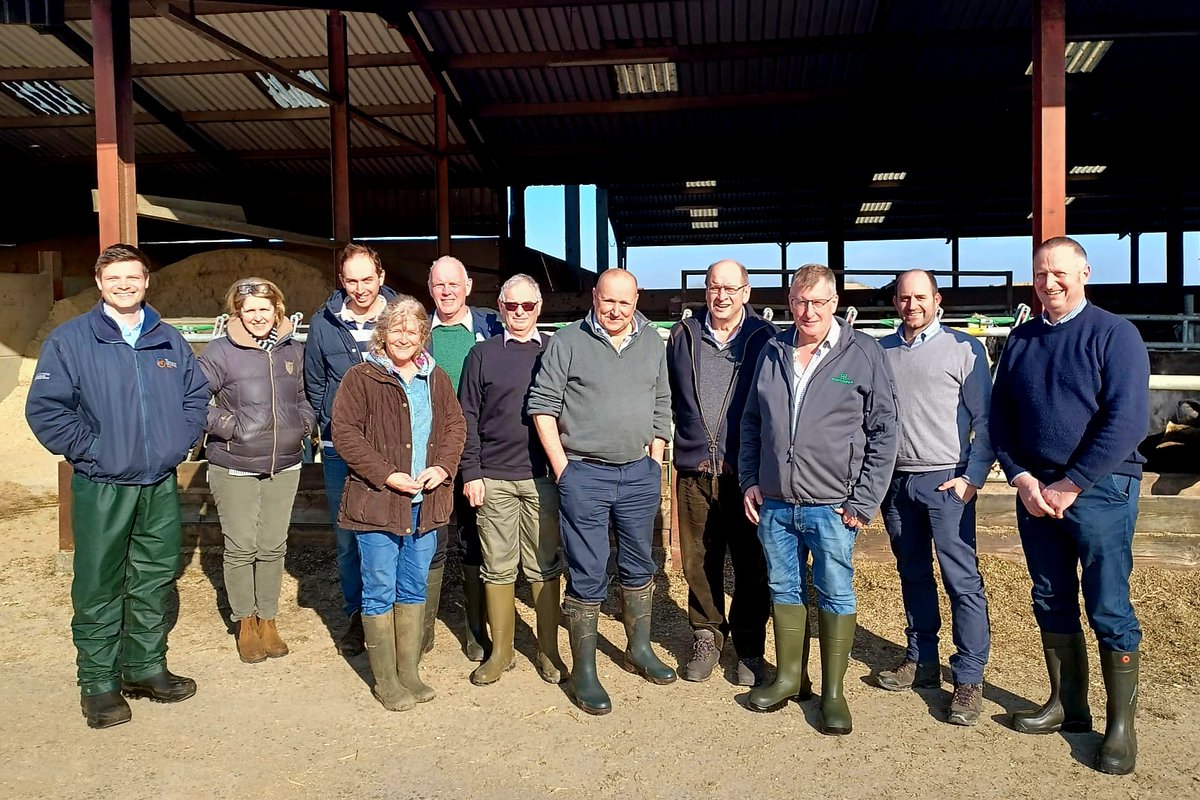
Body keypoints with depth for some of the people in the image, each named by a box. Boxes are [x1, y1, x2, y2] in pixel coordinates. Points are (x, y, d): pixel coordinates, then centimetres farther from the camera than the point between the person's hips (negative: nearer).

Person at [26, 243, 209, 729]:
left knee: (156, 581, 13)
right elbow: (45, 408, -8)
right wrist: (88, 449, -11)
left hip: (161, 484, 4)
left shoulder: (169, 341, 8)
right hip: (101, 487, -4)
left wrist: (179, 442, 5)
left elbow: (196, 395, 16)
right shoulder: (69, 339, -4)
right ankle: (98, 682, 18)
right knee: (98, 588, 3)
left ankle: (147, 667, 28)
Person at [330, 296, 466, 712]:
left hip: (425, 502, 5)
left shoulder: (436, 378, 11)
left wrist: (443, 466, -6)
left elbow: (455, 425, 12)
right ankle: (385, 680, 17)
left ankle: (409, 671, 26)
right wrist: (387, 475, -17)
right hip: (377, 500, -5)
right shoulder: (361, 377, -5)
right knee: (380, 591, 4)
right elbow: (344, 433, -11)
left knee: (415, 588, 13)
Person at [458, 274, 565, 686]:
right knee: (498, 568, 7)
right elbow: (468, 417, 5)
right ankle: (500, 652, 20)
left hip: (544, 476, 0)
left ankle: (548, 651, 19)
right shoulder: (483, 354, 7)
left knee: (545, 566, 6)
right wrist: (471, 473, -1)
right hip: (494, 479, 1)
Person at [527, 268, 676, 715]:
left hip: (638, 474, 5)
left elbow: (661, 407, 14)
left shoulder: (652, 343, 8)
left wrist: (655, 464, 9)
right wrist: (562, 468, -8)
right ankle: (583, 672, 13)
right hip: (584, 476, -4)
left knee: (639, 566, 17)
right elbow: (542, 406, -4)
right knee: (587, 577, 0)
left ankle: (639, 650, 35)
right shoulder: (568, 343, -5)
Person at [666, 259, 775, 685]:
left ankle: (749, 647, 24)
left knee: (752, 564, 7)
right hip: (694, 470, 2)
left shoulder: (766, 338, -2)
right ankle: (706, 638, 28)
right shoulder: (683, 335, 7)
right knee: (699, 562, 10)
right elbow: (669, 395, 15)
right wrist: (683, 439, 9)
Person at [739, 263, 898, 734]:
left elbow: (884, 430, -4)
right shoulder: (773, 353, 8)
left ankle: (833, 691, 19)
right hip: (773, 504, 4)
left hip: (831, 506, -4)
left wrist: (864, 501, -8)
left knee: (836, 596, 5)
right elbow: (751, 423, 16)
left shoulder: (863, 354, -4)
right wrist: (750, 480, 8)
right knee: (784, 590, 14)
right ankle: (790, 677, 30)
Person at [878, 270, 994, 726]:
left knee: (962, 580, -3)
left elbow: (985, 420, -2)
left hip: (945, 481, -4)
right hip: (895, 481, 4)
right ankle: (921, 662, 25)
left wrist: (973, 477, -10)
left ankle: (969, 679, 5)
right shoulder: (881, 351, 10)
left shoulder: (964, 349, 0)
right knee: (913, 575, 13)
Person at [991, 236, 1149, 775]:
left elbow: (1128, 420, -14)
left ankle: (1121, 725, 13)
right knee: (1051, 604, 12)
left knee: (1109, 610, 0)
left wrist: (1070, 486, -16)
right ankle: (1067, 705, 27)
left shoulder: (1113, 334, -6)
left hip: (1099, 490, -5)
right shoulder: (1021, 340, 10)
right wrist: (1021, 477, -5)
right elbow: (1000, 416, 10)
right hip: (1035, 492, 5)